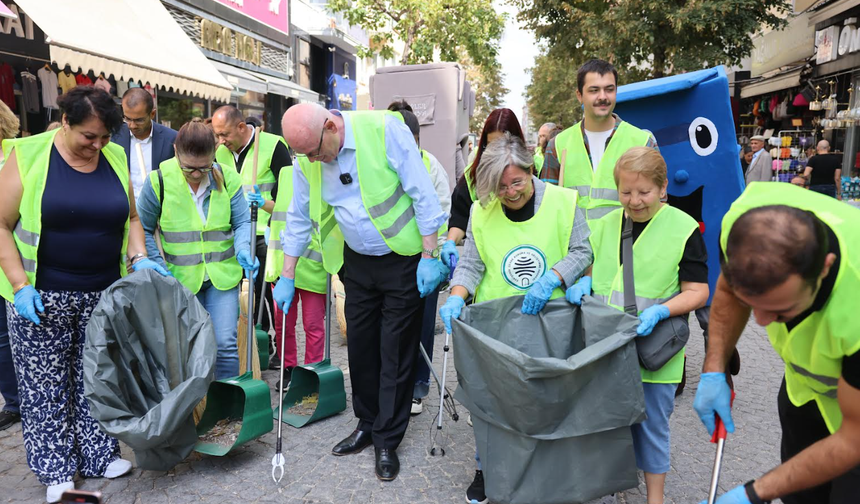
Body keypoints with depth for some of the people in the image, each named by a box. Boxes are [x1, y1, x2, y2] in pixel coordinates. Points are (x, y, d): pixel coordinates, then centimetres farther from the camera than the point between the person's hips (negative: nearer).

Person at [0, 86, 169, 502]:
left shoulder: (115, 158, 4)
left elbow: (131, 218, 13)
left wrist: (139, 257, -3)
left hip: (104, 295, 3)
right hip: (42, 296, -3)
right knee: (45, 384, 8)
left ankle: (98, 455, 28)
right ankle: (56, 470, 24)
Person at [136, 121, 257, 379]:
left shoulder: (227, 178, -6)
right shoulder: (159, 180, -9)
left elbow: (242, 222, 0)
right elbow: (144, 229, 3)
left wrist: (243, 250, -20)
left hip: (223, 274, 0)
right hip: (181, 279, 0)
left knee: (225, 343, -3)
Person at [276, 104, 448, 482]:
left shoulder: (384, 129, -20)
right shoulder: (307, 158, -4)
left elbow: (422, 193, -17)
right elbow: (299, 218, 7)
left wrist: (430, 257, -16)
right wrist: (287, 277, 8)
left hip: (403, 258, -5)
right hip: (358, 261, 5)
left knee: (395, 352, 3)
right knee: (360, 346, 12)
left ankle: (387, 442, 18)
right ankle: (367, 425, 32)